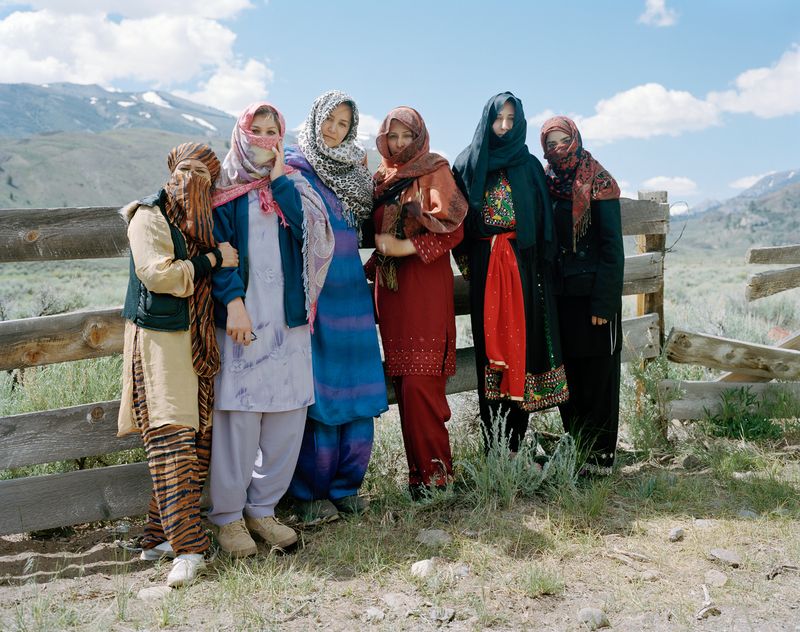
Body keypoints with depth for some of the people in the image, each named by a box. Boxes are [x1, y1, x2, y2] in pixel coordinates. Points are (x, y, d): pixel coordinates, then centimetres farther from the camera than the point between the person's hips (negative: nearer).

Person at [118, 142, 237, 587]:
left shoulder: (205, 222, 18)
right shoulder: (150, 216, -2)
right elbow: (158, 273, -15)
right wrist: (213, 260, -11)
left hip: (200, 341, 7)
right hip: (161, 337, -7)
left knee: (198, 435, 4)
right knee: (171, 433, -12)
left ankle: (162, 534, 13)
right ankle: (187, 545, -11)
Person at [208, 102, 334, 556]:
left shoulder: (292, 183, 15)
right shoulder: (225, 188, 7)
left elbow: (313, 231, -3)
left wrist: (279, 181, -4)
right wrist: (233, 302, -15)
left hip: (288, 315, 4)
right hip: (240, 314, -3)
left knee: (288, 415, 3)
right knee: (239, 415, -4)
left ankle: (263, 507, 18)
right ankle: (227, 514, 10)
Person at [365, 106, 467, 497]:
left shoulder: (434, 172, 2)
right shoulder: (382, 179, 18)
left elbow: (453, 230, -8)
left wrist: (406, 247, -14)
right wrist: (375, 262, 9)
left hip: (425, 287, -5)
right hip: (390, 287, 6)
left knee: (419, 382, -11)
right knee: (404, 381, 3)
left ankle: (433, 471, -2)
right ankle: (421, 467, 11)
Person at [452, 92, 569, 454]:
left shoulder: (529, 166, 11)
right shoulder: (468, 164, 9)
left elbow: (543, 223, 7)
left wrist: (542, 267, -3)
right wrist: (468, 264, -1)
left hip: (523, 267, 1)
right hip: (485, 268, -1)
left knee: (521, 341, -2)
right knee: (490, 346, -2)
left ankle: (515, 444, 6)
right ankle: (493, 447, 4)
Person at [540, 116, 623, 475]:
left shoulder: (599, 184, -5)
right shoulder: (548, 184, 11)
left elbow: (612, 246, -10)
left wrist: (603, 302, -16)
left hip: (593, 293, -5)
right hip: (561, 294, 5)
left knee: (598, 372, 1)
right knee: (567, 372, 8)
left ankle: (600, 453, 11)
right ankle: (575, 447, 20)